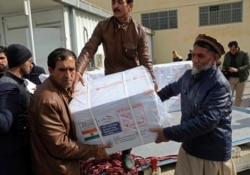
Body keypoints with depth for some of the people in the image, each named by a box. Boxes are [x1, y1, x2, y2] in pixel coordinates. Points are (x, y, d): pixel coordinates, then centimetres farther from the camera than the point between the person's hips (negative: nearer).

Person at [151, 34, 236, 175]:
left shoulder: (220, 85, -23)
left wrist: (169, 134, -30)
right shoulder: (189, 75, 0)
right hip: (188, 147, 6)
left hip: (212, 154, -6)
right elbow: (173, 88, 22)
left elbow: (206, 122, -31)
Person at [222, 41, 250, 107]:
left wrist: (237, 70, -28)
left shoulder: (244, 54, -5)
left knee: (239, 97, 9)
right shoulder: (227, 55, 4)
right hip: (230, 78, 1)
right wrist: (224, 71, -10)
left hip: (241, 79, -1)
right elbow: (224, 65, 12)